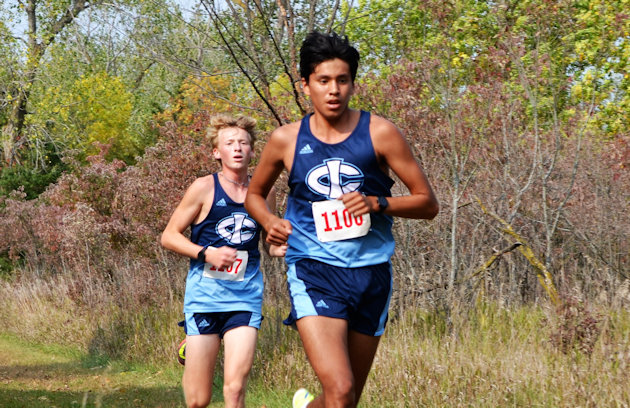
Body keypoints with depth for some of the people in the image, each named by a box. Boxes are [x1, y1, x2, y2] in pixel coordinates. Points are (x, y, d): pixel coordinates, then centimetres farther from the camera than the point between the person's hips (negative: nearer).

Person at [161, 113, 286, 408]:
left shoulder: (264, 194, 9)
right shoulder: (205, 188, -2)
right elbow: (169, 236, 0)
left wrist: (281, 248, -1)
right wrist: (207, 253, -15)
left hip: (245, 296, 2)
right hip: (205, 294, -2)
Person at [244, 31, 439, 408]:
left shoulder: (379, 133, -2)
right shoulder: (286, 140, 2)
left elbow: (428, 203, 1)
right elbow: (254, 195, 20)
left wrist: (378, 203, -17)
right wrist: (270, 222, -1)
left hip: (371, 274, 2)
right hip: (314, 273, -2)